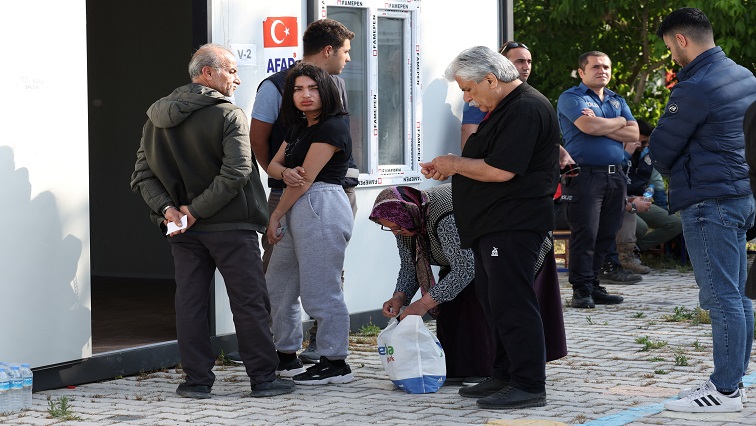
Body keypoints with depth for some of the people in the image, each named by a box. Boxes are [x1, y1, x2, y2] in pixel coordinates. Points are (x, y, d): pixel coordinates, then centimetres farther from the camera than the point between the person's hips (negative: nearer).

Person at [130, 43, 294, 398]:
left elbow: (143, 174, 4)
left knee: (190, 303, 9)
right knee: (249, 303, 3)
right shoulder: (229, 116, -11)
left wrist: (167, 208, -6)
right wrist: (197, 209, -15)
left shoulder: (157, 118, 8)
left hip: (183, 232, 5)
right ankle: (263, 378, 7)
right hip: (230, 227, -5)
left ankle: (197, 379, 11)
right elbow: (236, 173, -21)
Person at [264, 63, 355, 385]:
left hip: (322, 209, -10)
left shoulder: (331, 128, -11)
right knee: (278, 286, 14)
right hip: (298, 213, 10)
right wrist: (285, 173, -12)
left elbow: (306, 179, -13)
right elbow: (273, 164, 14)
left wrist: (276, 215, -5)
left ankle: (336, 364, -1)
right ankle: (286, 357, 25)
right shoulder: (298, 127, 18)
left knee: (320, 292, -8)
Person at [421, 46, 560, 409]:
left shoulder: (525, 110, -16)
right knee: (494, 301, 14)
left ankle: (529, 385, -6)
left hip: (514, 225, -11)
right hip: (494, 225, 11)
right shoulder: (503, 109, 19)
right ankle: (504, 376, 22)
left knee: (511, 304, -10)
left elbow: (501, 170, -22)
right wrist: (447, 168, 10)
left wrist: (454, 164, -9)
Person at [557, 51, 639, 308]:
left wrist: (601, 127, -7)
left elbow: (633, 133, 6)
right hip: (585, 175, -6)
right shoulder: (571, 98, 0)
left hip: (615, 175, 7)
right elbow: (589, 127, -18)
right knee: (584, 234, -9)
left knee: (606, 235, 7)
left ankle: (593, 285, 14)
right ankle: (581, 290, -6)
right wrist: (618, 122, 0)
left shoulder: (617, 101, 20)